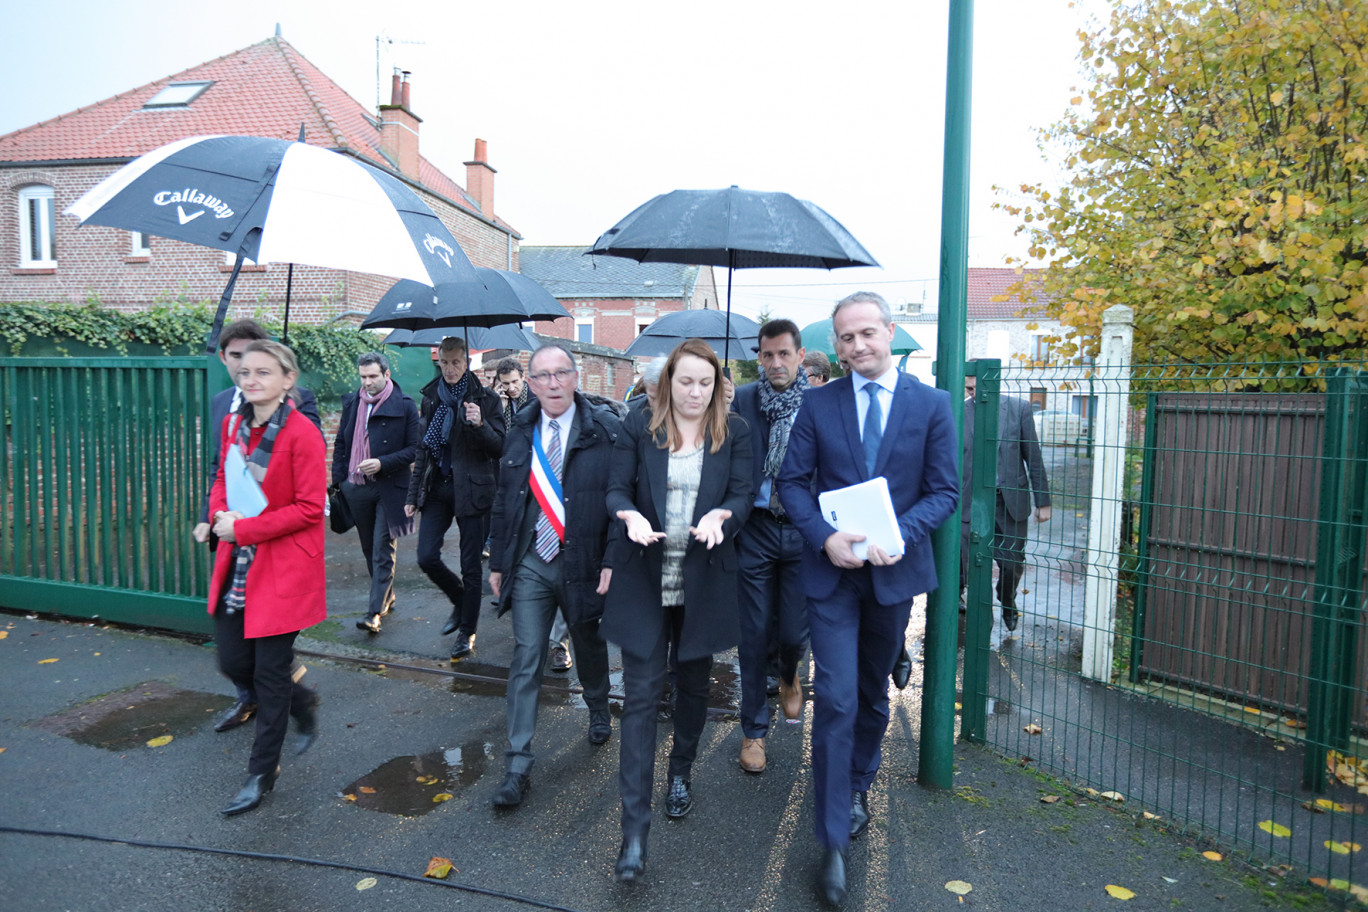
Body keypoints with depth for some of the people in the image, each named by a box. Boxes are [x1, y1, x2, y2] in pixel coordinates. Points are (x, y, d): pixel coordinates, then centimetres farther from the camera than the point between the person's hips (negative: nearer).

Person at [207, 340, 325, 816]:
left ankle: (262, 773, 24)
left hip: (282, 569, -7)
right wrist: (221, 514, -3)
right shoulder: (234, 424, 6)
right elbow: (224, 478, 18)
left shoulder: (302, 434, -16)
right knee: (233, 661, 13)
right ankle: (303, 702, 41)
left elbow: (310, 508, -17)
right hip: (237, 563, 7)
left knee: (270, 673, 5)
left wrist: (244, 528, -18)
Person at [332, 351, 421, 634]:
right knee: (369, 548, 15)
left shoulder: (404, 406, -6)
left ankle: (375, 612, -4)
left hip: (389, 488, -5)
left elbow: (415, 448, -7)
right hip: (356, 487, 5)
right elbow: (341, 444, 15)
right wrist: (338, 481, 7)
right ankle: (386, 597, 31)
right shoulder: (351, 403, 9)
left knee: (383, 550, -5)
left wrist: (382, 463, -18)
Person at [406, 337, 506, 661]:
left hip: (472, 489, -4)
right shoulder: (431, 398, 11)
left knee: (470, 565, 3)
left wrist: (480, 425, -23)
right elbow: (423, 449, 16)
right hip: (437, 488, 4)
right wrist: (413, 495, 13)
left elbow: (500, 448, -5)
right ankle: (461, 601, 24)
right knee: (426, 556, -4)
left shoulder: (486, 400, -2)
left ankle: (467, 632, 19)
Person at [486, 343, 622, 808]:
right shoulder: (520, 431, 3)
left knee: (589, 645, 19)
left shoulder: (605, 430, -10)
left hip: (583, 562, -2)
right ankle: (517, 766, 9)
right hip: (530, 562, 2)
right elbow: (503, 501, 10)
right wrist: (498, 561, 9)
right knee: (526, 659, 0)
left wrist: (613, 562, -16)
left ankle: (599, 711, 49)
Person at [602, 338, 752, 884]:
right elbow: (616, 489, -3)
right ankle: (634, 826, 4)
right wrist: (631, 516, -25)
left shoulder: (734, 431, 1)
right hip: (645, 579, -1)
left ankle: (681, 773, 44)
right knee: (641, 695, -2)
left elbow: (742, 495, -3)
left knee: (694, 684, 18)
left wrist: (720, 515, -25)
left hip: (704, 582, 2)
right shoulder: (640, 424, -1)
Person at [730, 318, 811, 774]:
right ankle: (753, 730, 24)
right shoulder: (743, 400, 0)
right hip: (755, 530, 0)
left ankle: (789, 677, 44)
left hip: (802, 531, 0)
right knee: (754, 634, 6)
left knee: (793, 631, 6)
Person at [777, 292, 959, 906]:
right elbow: (791, 482, -1)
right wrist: (824, 537, -17)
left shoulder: (932, 404, -1)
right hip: (832, 571, -1)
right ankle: (834, 842, 6)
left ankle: (857, 789, 43)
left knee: (873, 693, 18)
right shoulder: (818, 404, 0)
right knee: (836, 699, -6)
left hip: (894, 572, 1)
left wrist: (900, 533, -19)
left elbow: (945, 490, -2)